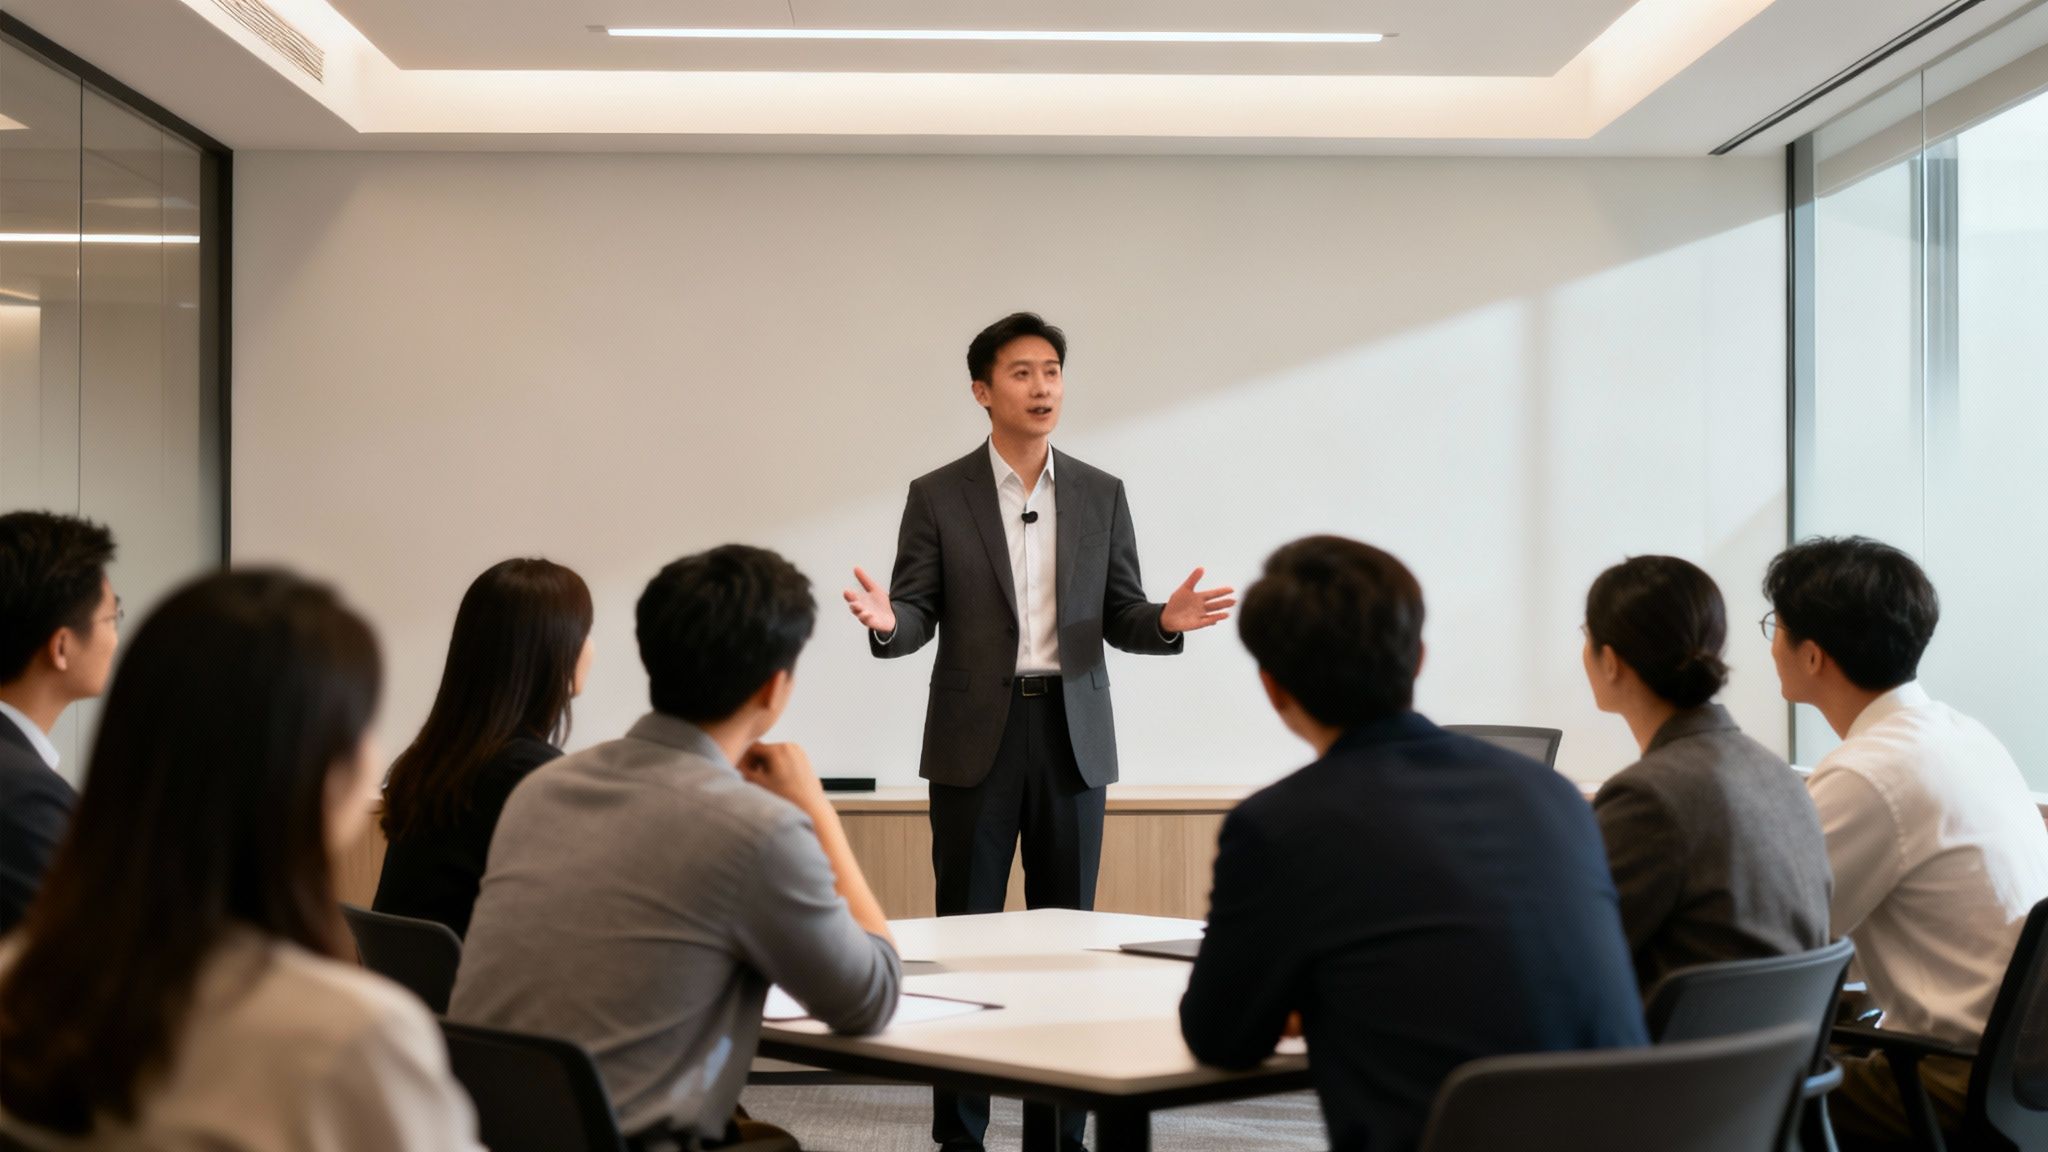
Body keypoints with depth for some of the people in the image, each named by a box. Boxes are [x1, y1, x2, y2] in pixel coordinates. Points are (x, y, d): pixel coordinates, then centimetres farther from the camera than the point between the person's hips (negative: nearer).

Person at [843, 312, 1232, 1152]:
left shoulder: (1102, 495, 8)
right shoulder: (938, 497, 1)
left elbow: (1121, 618, 7)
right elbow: (918, 615, -1)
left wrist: (1166, 620, -15)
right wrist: (887, 621, -24)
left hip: (1073, 736, 2)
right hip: (976, 738, -2)